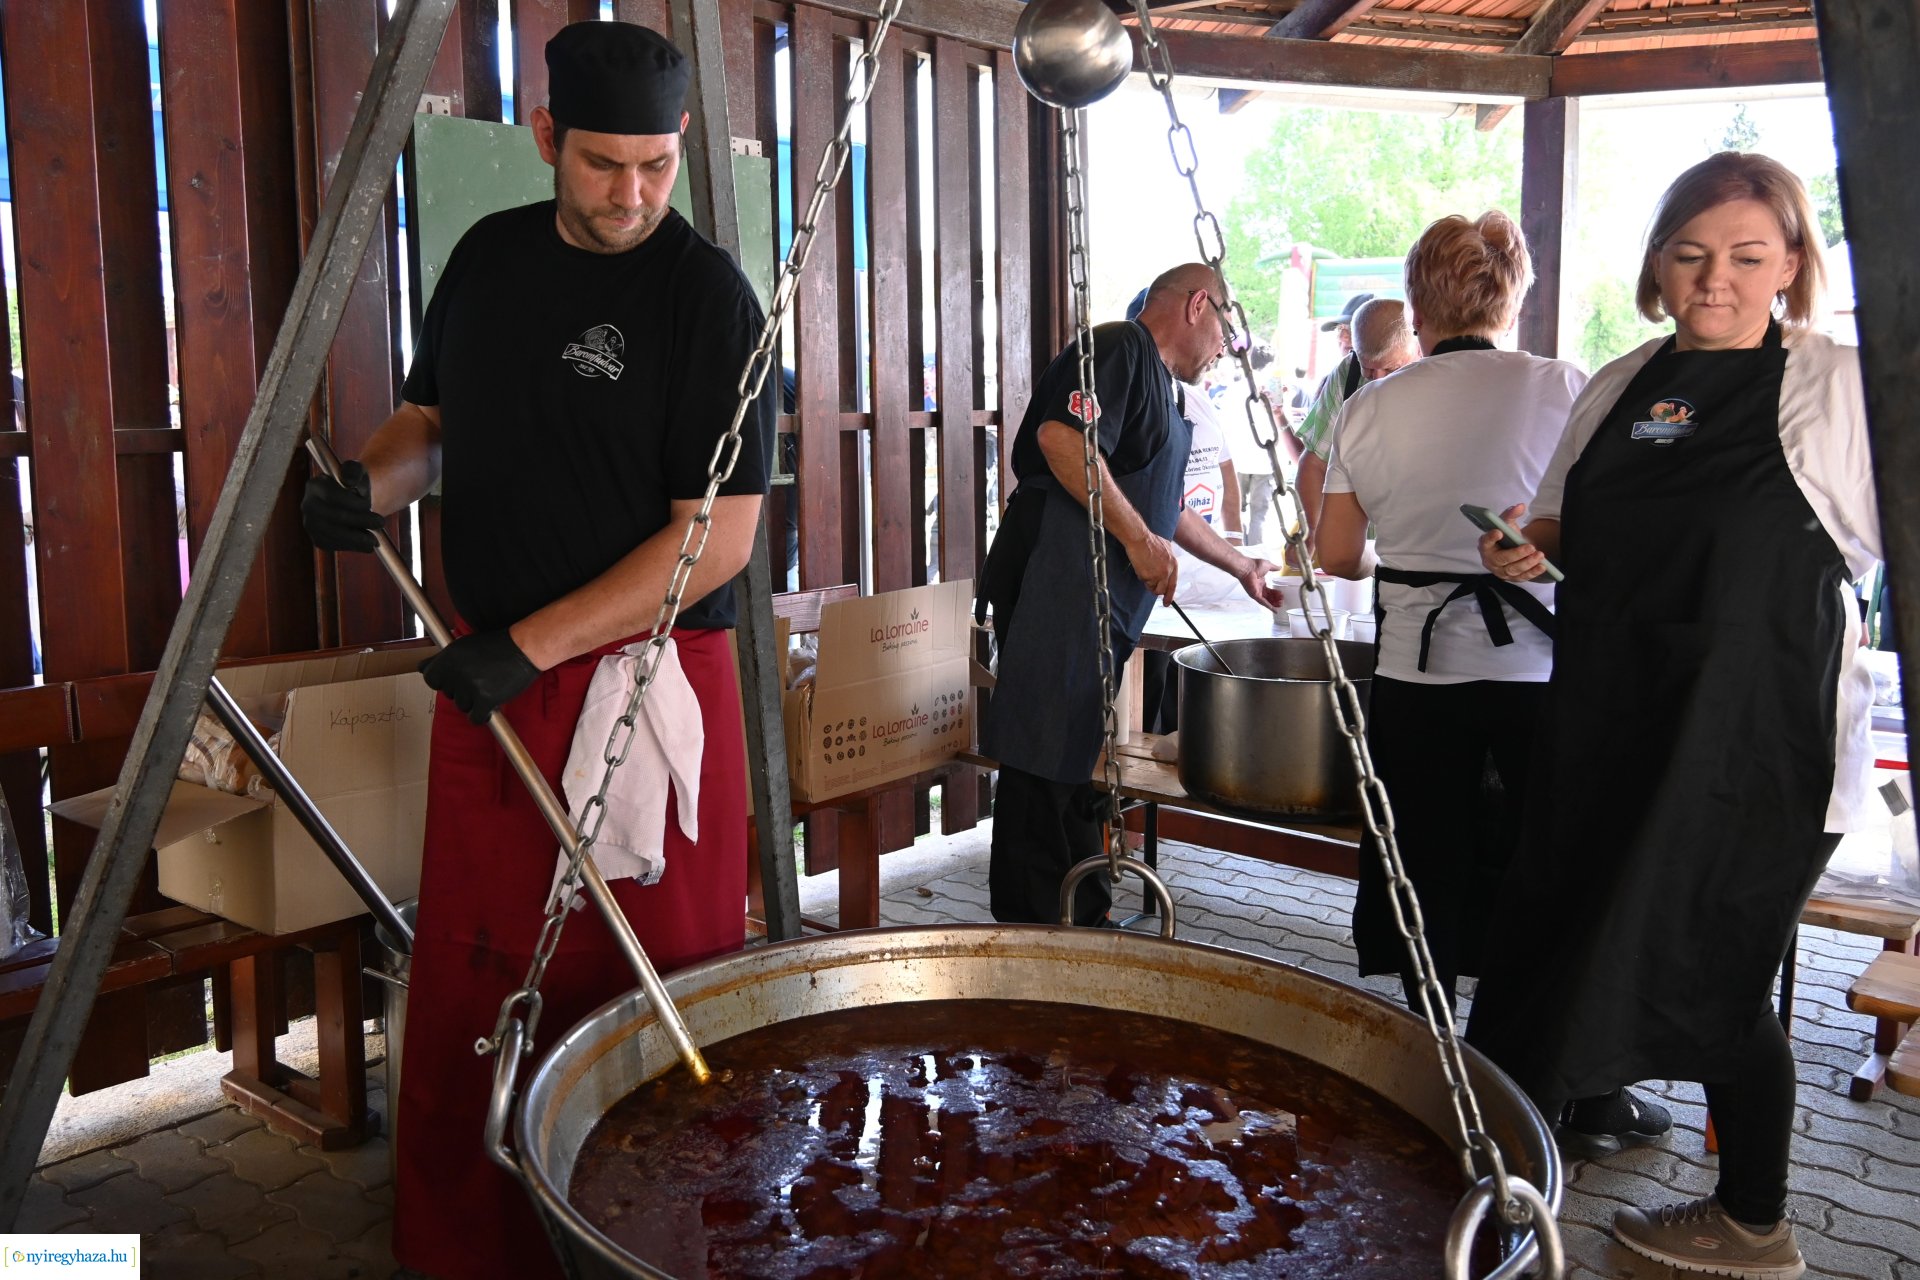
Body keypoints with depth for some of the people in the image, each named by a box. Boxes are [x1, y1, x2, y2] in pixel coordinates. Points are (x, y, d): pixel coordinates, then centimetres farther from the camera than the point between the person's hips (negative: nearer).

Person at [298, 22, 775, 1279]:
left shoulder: (706, 294, -9)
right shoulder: (490, 257, 10)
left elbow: (720, 534, -14)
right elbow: (431, 419, 23)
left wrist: (532, 646, -17)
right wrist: (371, 481, -1)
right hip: (491, 673, 6)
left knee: (646, 1000, 2)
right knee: (473, 990, 12)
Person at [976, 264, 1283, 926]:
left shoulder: (1153, 377, 27)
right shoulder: (1120, 348, -5)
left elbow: (1167, 509, 37)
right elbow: (1062, 437, -23)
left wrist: (1242, 566, 45)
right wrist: (1139, 538, -20)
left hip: (1098, 600, 11)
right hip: (1056, 590, -11)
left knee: (1077, 764, 14)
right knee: (1044, 762, -8)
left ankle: (1083, 919, 23)